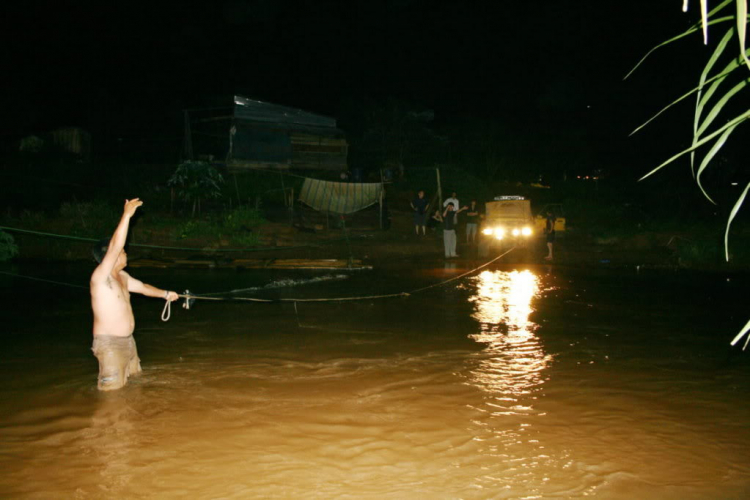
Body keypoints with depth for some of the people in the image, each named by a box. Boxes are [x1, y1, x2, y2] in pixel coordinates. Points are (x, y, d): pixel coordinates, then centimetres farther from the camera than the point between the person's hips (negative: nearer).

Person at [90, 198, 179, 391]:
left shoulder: (121, 276, 8)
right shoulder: (100, 277, -19)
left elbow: (142, 287, 26)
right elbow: (115, 247, -31)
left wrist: (165, 294, 31)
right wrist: (127, 215, -35)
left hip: (127, 341, 9)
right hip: (110, 344, -9)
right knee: (113, 389, -6)